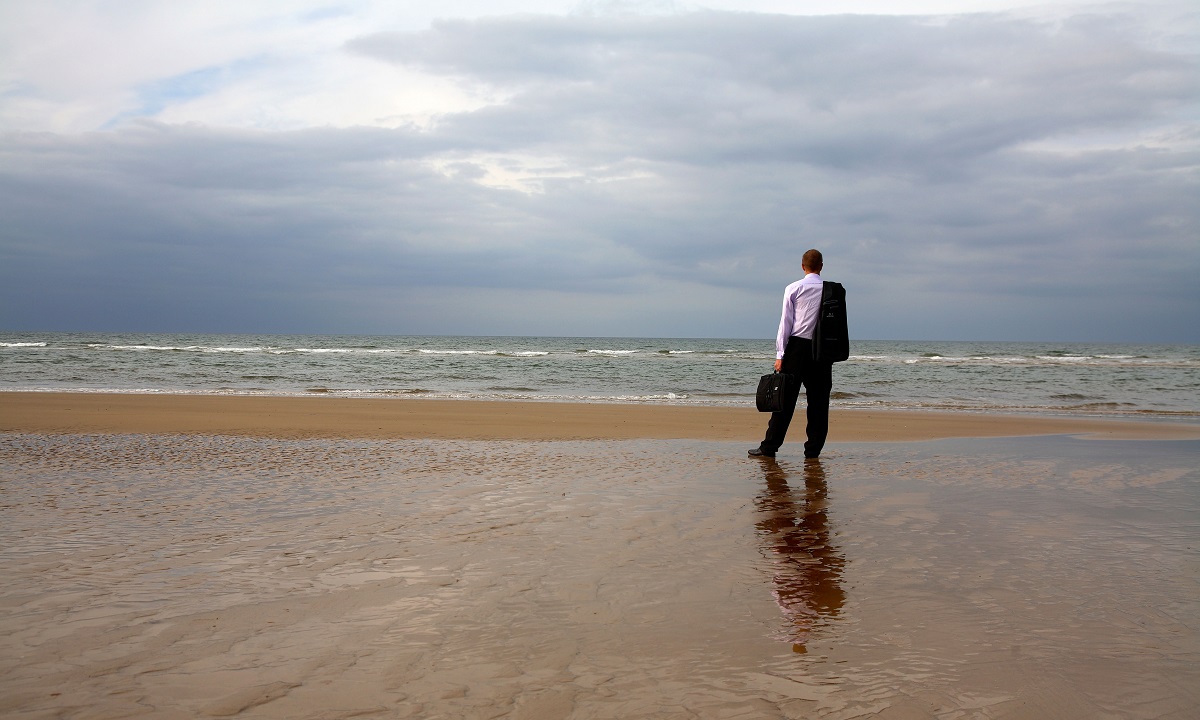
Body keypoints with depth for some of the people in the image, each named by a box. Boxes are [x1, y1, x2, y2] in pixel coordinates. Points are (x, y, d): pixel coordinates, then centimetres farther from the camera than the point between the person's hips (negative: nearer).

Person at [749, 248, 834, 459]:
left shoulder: (794, 288, 0)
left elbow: (786, 322, -3)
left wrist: (780, 354, -3)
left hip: (798, 346, -2)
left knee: (786, 398, -1)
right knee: (818, 400, 7)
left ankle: (769, 447, -1)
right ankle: (813, 448, 9)